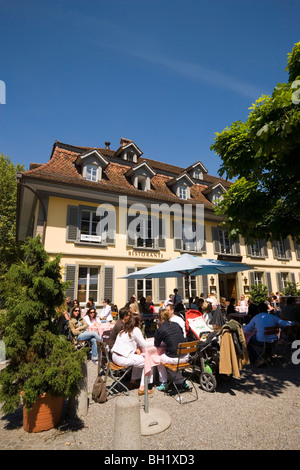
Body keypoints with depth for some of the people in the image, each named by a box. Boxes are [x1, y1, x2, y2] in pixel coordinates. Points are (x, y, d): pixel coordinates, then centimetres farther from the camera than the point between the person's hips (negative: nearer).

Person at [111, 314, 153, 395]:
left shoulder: (124, 330, 14)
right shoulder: (136, 330, -10)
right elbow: (145, 344, -9)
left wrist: (136, 349, 8)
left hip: (115, 356, 9)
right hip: (122, 359, -9)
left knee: (138, 358, 27)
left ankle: (133, 381, 31)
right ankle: (142, 387, 3)